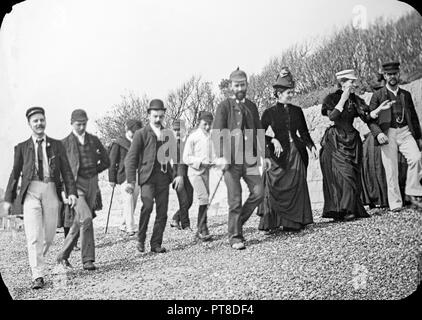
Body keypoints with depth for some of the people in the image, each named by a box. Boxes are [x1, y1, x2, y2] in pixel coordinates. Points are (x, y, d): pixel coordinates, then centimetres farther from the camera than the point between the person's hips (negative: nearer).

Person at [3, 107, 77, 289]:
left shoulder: (57, 145, 13)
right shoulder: (22, 148, 13)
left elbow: (66, 171, 8)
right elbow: (15, 173, 15)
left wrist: (71, 192, -5)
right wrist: (9, 198, 12)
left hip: (51, 191, 1)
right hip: (31, 192, -1)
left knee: (49, 235, 6)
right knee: (34, 236, -9)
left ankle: (37, 259, 34)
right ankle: (38, 276, -7)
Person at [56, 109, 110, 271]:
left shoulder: (94, 140, 11)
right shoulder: (65, 143, 1)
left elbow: (106, 161, 19)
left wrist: (92, 172, 11)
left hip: (91, 184, 5)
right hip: (74, 185, -5)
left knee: (78, 223, 7)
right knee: (86, 218, -20)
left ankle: (63, 256, 19)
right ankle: (88, 259, -9)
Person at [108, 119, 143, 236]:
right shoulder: (118, 143, 0)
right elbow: (112, 162, -1)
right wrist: (112, 179, -5)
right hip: (124, 176, -5)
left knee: (133, 203, 8)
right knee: (128, 201, -12)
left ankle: (124, 225, 22)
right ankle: (130, 228, -10)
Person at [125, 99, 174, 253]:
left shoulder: (168, 134, 18)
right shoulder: (141, 134, 3)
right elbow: (131, 158, 0)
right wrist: (131, 181, -8)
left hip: (163, 177, 4)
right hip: (147, 176, -4)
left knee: (162, 212, 2)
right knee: (147, 206, -23)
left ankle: (156, 243, 12)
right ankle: (141, 239, -8)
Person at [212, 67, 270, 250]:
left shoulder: (251, 106, 16)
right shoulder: (224, 106, 0)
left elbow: (258, 132, 21)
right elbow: (216, 133, -8)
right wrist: (221, 156, -20)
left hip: (249, 159, 5)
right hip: (231, 160, -4)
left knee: (258, 193, -5)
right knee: (235, 201, -2)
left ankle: (239, 220, 19)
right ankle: (235, 237, 10)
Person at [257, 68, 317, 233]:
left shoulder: (297, 111, 11)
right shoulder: (270, 113, 0)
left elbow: (304, 132, 14)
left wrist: (311, 146, 0)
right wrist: (273, 140, -16)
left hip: (296, 153, 4)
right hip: (279, 154, -4)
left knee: (297, 186, 1)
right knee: (275, 188, -7)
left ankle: (294, 222, 8)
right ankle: (270, 223, 2)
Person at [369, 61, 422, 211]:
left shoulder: (406, 95, 16)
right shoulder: (378, 95, 5)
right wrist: (378, 133, -17)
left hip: (405, 132, 2)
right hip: (388, 135, -2)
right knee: (391, 170, -3)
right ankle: (395, 203, 4)